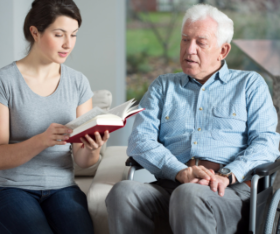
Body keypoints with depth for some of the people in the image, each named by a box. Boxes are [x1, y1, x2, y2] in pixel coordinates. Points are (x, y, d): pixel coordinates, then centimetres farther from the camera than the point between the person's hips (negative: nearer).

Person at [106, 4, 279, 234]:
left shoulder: (250, 84, 20)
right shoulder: (163, 86, 25)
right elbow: (139, 141, 9)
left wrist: (226, 175, -13)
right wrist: (181, 172, -11)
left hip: (231, 190, -2)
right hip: (170, 186, 3)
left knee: (190, 195, -40)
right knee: (123, 192, -32)